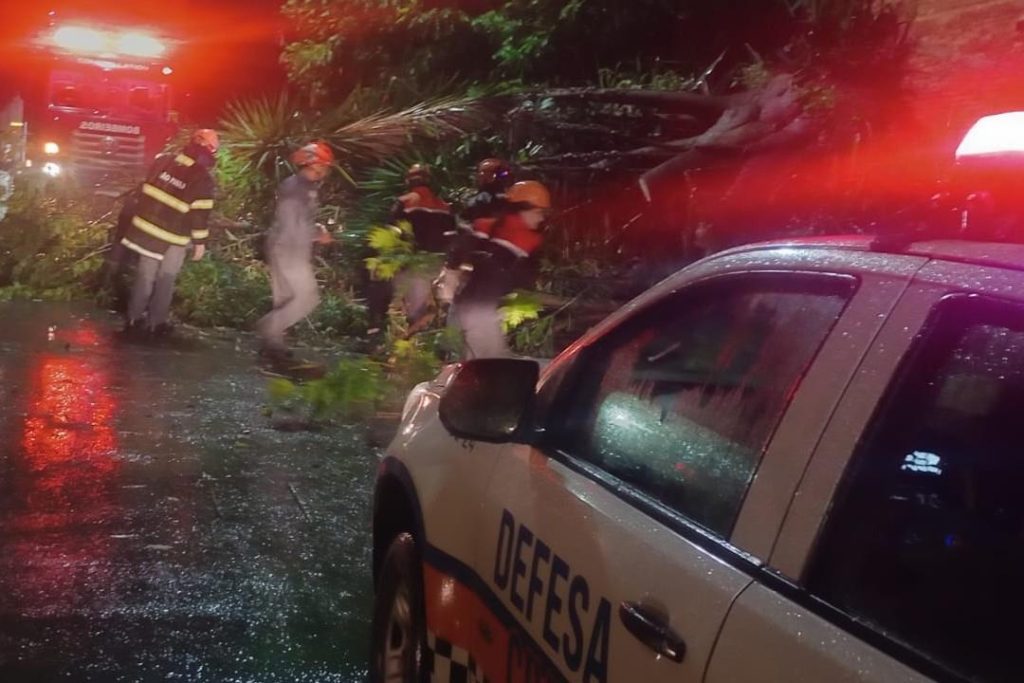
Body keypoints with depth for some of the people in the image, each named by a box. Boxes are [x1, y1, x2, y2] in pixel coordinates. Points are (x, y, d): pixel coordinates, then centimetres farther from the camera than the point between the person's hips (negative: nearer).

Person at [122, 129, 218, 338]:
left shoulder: (163, 162, 1)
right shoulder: (203, 179, -17)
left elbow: (145, 192, 10)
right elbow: (201, 214, -15)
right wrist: (200, 242, -6)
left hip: (146, 227, 5)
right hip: (173, 238, -5)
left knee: (145, 276, 14)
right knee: (165, 281, 10)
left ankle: (134, 319, 18)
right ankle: (156, 324, 13)